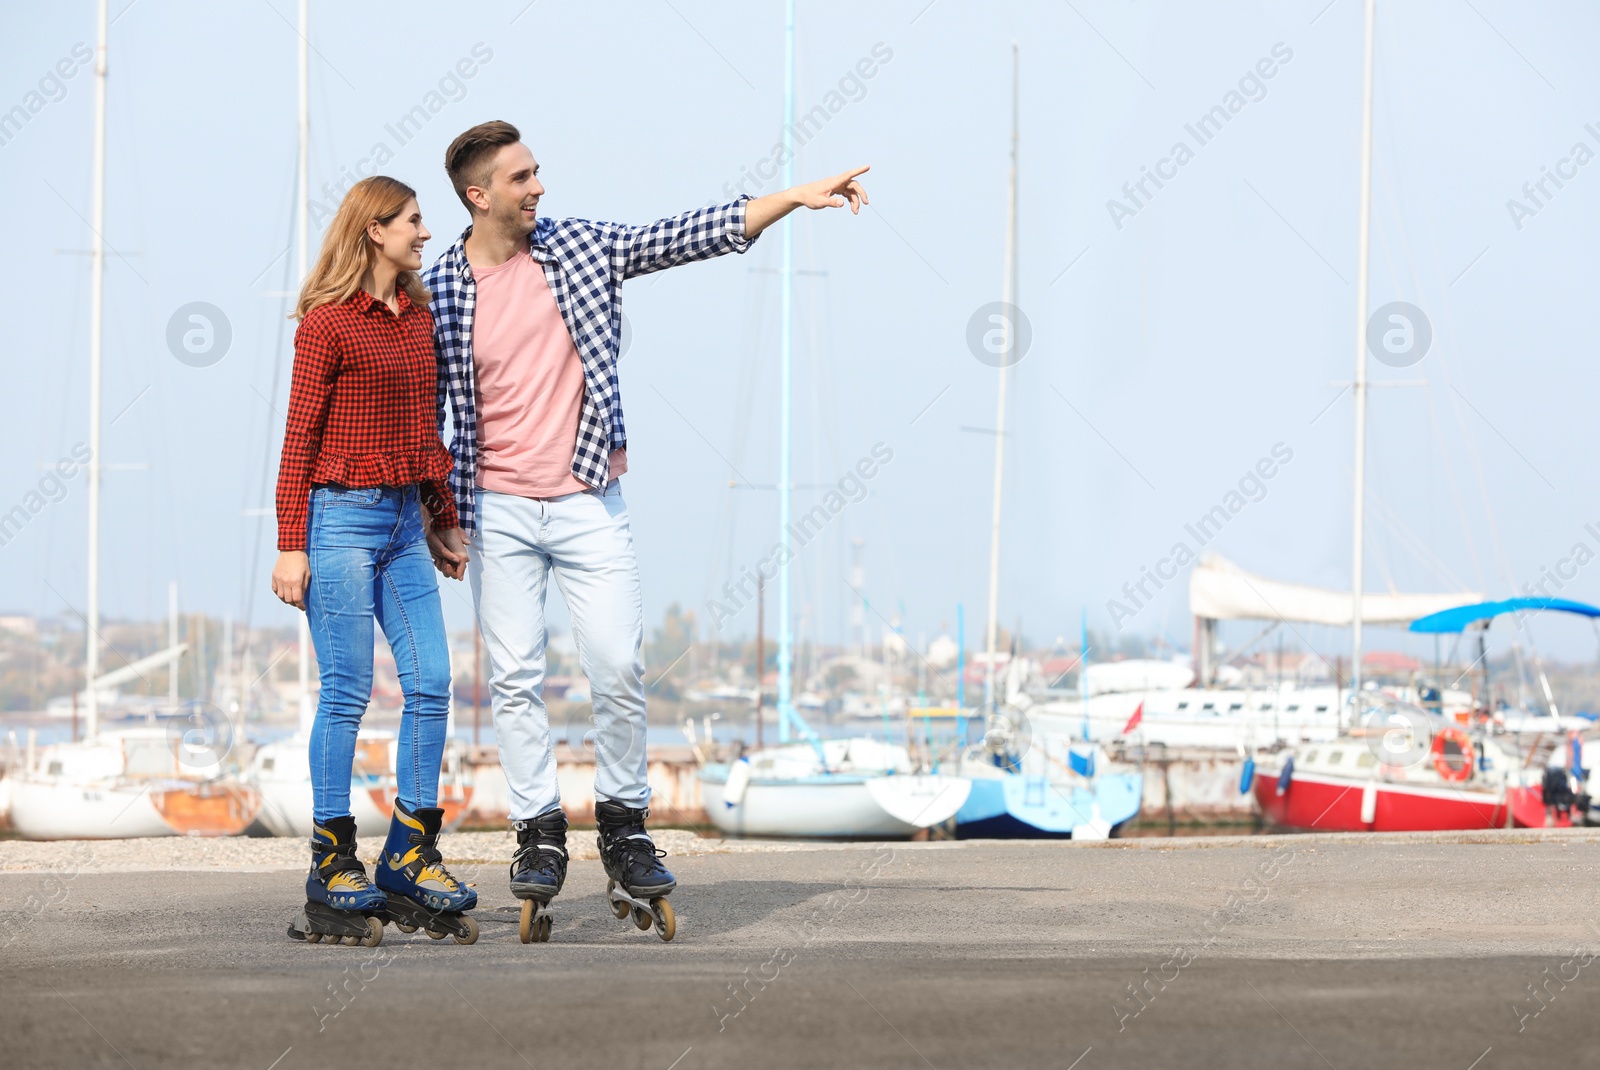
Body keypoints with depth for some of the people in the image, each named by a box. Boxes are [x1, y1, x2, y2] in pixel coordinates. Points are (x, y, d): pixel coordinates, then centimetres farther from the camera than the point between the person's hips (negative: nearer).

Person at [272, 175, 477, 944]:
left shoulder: (417, 318, 13)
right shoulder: (327, 323, -8)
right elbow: (299, 436, -9)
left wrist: (443, 517, 21)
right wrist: (291, 544, -12)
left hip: (404, 520, 7)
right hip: (343, 516, -7)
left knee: (431, 684, 2)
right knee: (346, 693, -5)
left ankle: (408, 853, 10)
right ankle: (331, 865, 1)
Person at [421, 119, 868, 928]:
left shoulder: (578, 247, 2)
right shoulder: (439, 292, -3)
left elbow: (690, 237, 2)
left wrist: (797, 197, -4)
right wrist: (433, 522, -1)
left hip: (588, 503, 1)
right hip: (499, 511, -1)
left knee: (618, 668, -4)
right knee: (515, 676, -1)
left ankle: (623, 828, 9)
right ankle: (539, 833, 8)